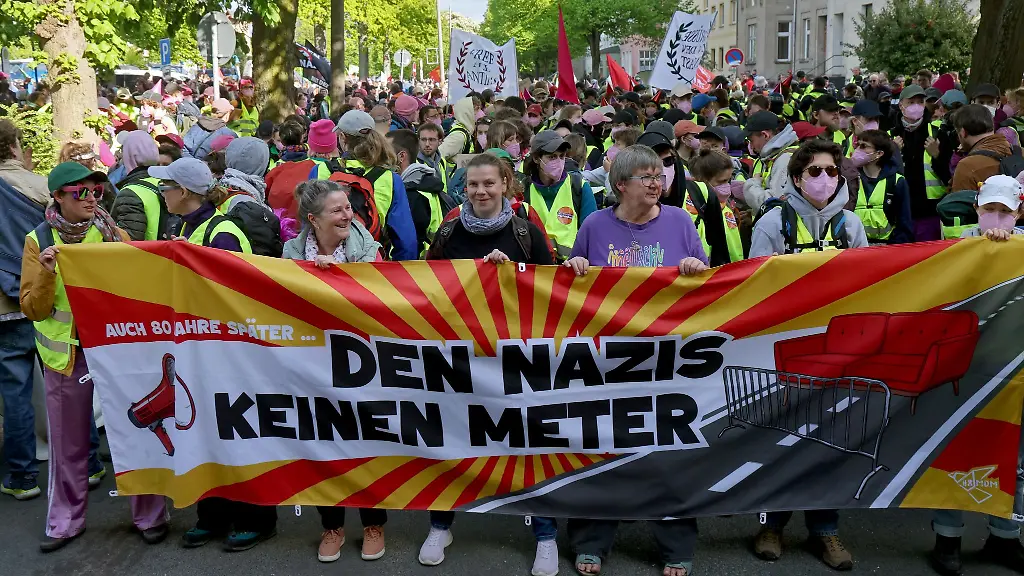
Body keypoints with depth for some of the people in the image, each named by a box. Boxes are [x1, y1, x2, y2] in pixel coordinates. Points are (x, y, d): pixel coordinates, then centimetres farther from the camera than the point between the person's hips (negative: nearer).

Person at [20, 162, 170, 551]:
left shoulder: (112, 233, 1)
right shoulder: (39, 241, 0)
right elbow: (32, 310, -3)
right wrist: (47, 274, -20)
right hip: (66, 353, 1)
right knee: (68, 443, 10)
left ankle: (149, 515, 16)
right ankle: (66, 520, 27)